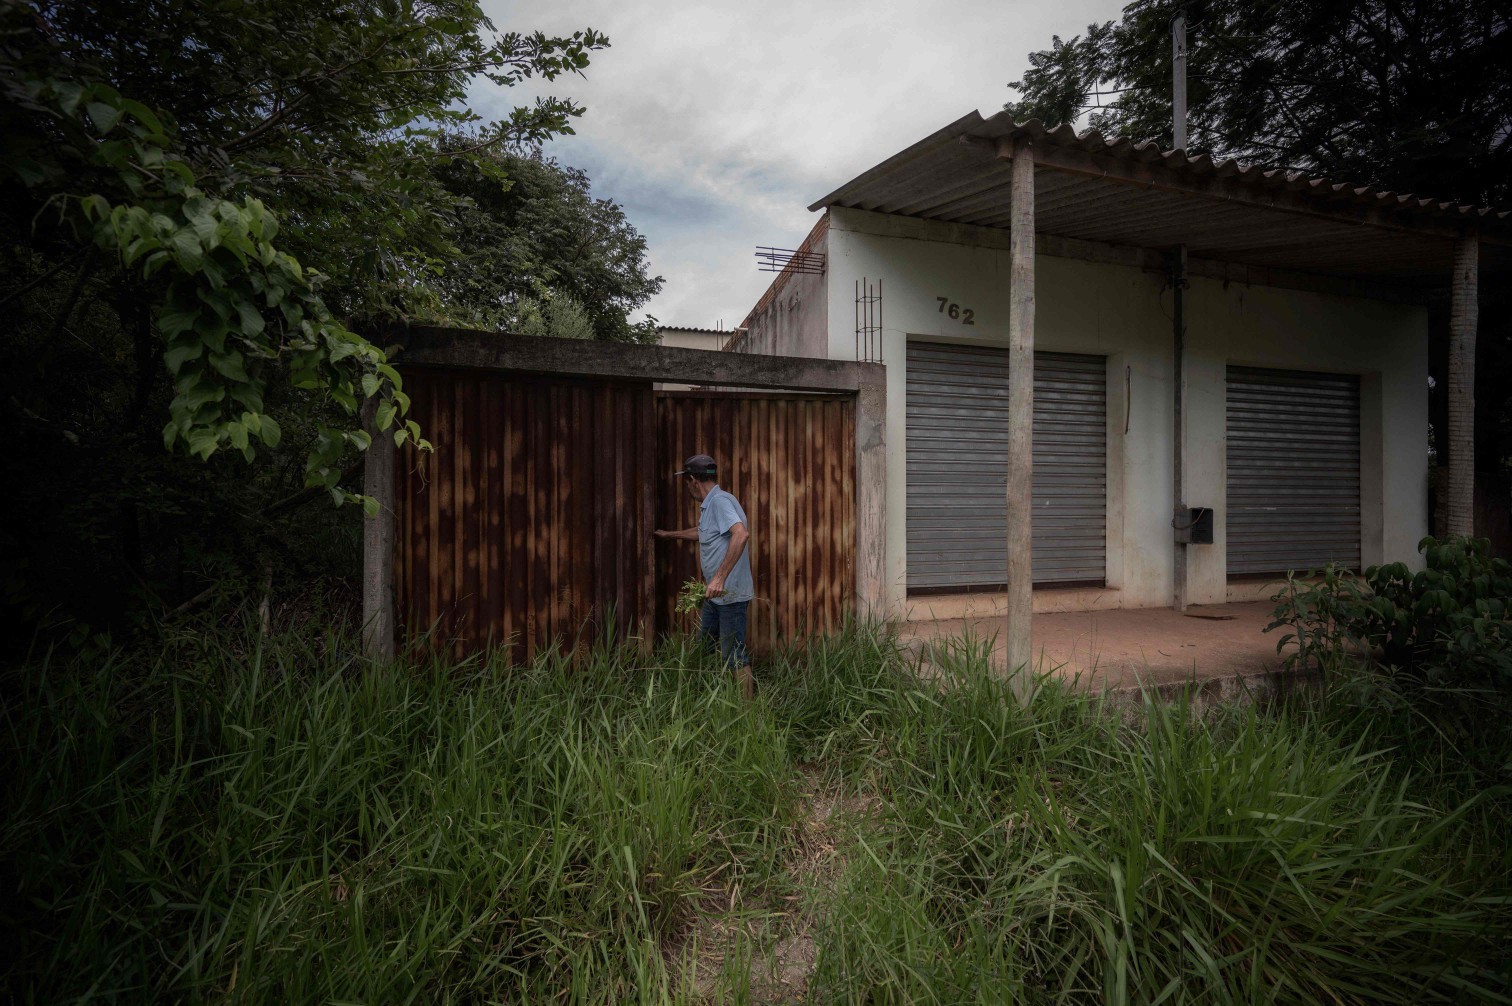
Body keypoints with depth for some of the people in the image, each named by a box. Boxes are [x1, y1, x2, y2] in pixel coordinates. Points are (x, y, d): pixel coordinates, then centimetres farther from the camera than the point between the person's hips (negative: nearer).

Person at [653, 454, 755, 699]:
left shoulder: (720, 500, -16)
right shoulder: (708, 505, 16)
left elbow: (742, 534, -33)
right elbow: (701, 532, 37)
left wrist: (720, 576, -35)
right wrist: (669, 535, 51)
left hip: (731, 594, -11)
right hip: (715, 595, 11)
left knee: (734, 655, -5)